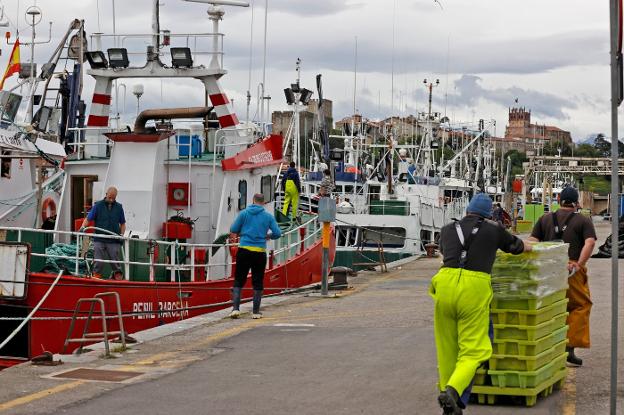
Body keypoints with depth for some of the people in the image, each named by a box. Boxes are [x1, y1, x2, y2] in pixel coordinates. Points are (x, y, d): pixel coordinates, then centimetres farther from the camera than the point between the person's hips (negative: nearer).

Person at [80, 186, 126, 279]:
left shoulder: (119, 207, 9)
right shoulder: (98, 205, 2)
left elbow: (122, 223, 15)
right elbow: (88, 219, -1)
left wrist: (121, 235, 1)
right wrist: (83, 227, -19)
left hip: (114, 241, 1)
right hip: (99, 240, -1)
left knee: (115, 261, 3)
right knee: (98, 262, -1)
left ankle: (118, 276, 13)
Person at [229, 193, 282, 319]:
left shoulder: (244, 213, 2)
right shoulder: (268, 216, 4)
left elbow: (233, 230, 4)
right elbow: (277, 233, 1)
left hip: (244, 250, 0)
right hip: (260, 252, 0)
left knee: (239, 280, 6)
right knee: (258, 283, 9)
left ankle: (235, 308, -6)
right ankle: (256, 311, 10)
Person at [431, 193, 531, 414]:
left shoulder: (447, 230, 21)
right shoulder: (494, 230, 15)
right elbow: (519, 247, 35)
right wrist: (526, 246, 59)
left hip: (445, 284, 3)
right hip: (475, 287, -3)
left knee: (447, 348, 12)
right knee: (472, 349, 0)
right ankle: (453, 391, -24)